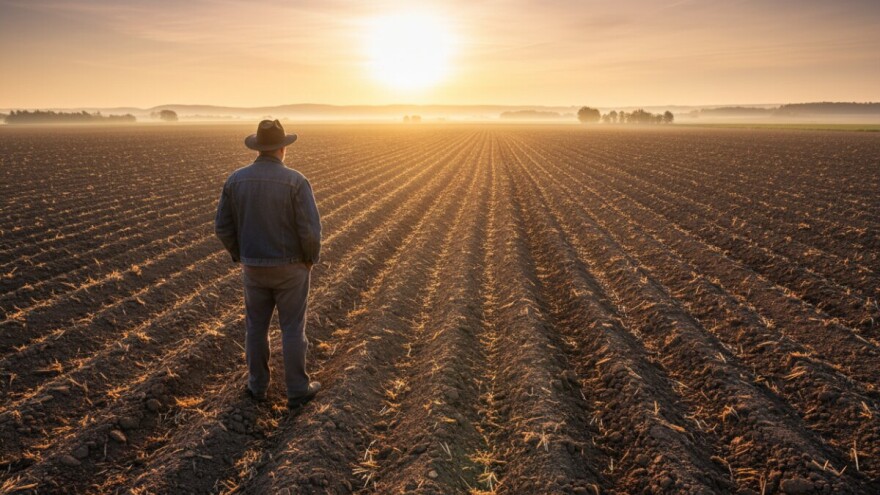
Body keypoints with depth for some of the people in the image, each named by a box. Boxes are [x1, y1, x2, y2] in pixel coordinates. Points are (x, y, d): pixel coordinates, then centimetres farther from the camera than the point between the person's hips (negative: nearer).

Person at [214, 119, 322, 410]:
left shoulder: (236, 179, -6)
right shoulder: (296, 181, -18)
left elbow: (223, 227, -1)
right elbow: (310, 230, -20)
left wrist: (240, 255, 14)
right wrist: (311, 258, -1)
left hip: (254, 267, 3)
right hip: (290, 267, -3)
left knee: (256, 326, 19)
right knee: (293, 328, 9)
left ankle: (258, 385, 33)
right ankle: (297, 391, 21)